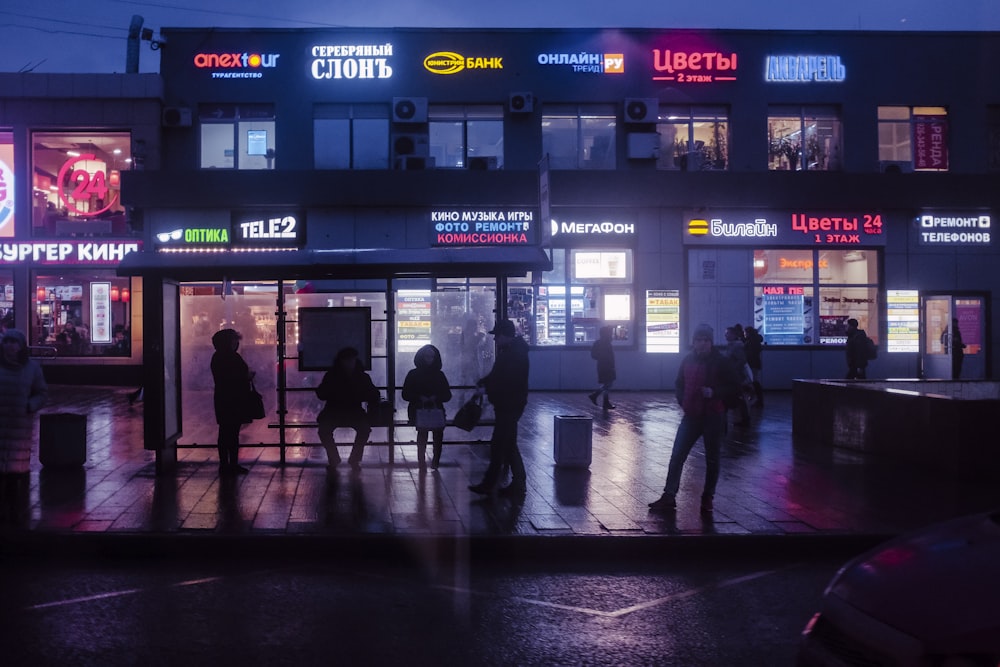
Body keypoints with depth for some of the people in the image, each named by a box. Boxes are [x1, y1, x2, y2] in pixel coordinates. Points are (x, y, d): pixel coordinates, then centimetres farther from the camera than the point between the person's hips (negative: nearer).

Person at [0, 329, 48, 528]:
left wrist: (30, 406, -9)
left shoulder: (32, 367, 3)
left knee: (19, 471, 2)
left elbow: (42, 393, 7)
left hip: (21, 428, 0)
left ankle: (18, 515, 12)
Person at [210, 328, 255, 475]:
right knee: (226, 432, -4)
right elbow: (226, 379, -21)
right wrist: (246, 376, -16)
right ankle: (225, 465, 1)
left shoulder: (233, 356, 14)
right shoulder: (219, 358, -13)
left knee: (233, 432, 12)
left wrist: (248, 375, 1)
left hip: (236, 401, 9)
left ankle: (233, 464, 17)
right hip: (226, 401, -9)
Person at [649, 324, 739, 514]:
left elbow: (734, 386, -5)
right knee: (677, 456, -2)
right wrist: (683, 402, 4)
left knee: (712, 459, 7)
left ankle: (708, 498, 19)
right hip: (691, 416, 3)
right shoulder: (688, 360, 5)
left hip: (713, 417, -3)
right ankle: (669, 496, 2)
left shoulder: (720, 362, -6)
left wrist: (714, 392, -19)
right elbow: (679, 384, 19)